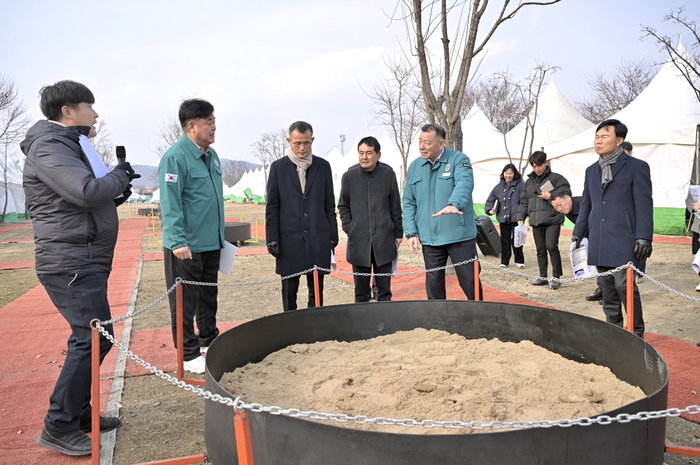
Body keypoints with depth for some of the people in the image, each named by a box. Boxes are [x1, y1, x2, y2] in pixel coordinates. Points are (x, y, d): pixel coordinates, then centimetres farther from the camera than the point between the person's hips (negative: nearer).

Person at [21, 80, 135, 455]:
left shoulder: (66, 145, 20)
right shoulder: (49, 147, -12)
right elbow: (86, 191, -27)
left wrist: (115, 195, 9)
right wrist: (119, 176, -9)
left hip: (82, 263, 10)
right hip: (70, 264, -10)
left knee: (88, 338, 14)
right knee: (94, 338, -11)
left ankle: (79, 412, 25)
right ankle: (59, 427, -1)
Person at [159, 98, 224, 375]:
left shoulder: (211, 155, 11)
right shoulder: (175, 157, -14)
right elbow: (170, 204, -18)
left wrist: (220, 235, 19)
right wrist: (178, 241, -23)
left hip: (211, 243, 8)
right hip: (186, 246, -8)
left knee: (209, 295, 19)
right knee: (185, 302, 3)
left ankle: (209, 339, 34)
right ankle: (189, 354, 14)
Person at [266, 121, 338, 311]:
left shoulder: (323, 166, 6)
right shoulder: (278, 167, 2)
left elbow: (329, 205, 9)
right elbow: (272, 207, 2)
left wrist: (333, 235, 7)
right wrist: (272, 239, -3)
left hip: (318, 239, 1)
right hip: (289, 239, -1)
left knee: (316, 290, 7)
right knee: (289, 290, 7)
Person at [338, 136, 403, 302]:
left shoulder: (389, 174, 1)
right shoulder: (349, 176, 2)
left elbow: (395, 207, 7)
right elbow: (343, 206, 11)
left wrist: (398, 233, 7)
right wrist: (349, 228, 1)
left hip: (384, 240, 0)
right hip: (359, 240, 0)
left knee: (384, 288, 7)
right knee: (361, 290, 7)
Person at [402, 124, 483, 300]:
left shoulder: (458, 160, -4)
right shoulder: (415, 166, 9)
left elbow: (464, 184, -24)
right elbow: (408, 203, 10)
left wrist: (453, 204, -44)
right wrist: (411, 233, 0)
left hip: (459, 235, -4)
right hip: (429, 238, 4)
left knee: (470, 282, 1)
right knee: (433, 285, 11)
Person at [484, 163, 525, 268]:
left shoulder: (520, 185, -3)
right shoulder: (499, 187, 8)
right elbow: (490, 200, 13)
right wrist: (490, 209, -2)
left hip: (516, 218, -3)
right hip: (503, 218, 3)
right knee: (505, 240, 9)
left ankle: (519, 260, 16)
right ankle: (504, 261, 17)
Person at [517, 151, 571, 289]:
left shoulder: (556, 178, 0)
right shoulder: (529, 181, 16)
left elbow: (566, 193, -7)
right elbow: (524, 201, 18)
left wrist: (550, 196, -15)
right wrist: (521, 217, 10)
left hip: (553, 220, -5)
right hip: (536, 221, 6)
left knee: (551, 246, -13)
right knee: (540, 250, 10)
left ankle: (556, 277, -3)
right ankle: (543, 277, 19)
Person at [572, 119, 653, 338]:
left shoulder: (636, 167, -2)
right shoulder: (591, 170, 15)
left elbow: (644, 205, -6)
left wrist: (644, 237, -12)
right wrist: (577, 234, 15)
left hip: (624, 241, -6)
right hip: (599, 242, 6)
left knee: (624, 285, -10)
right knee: (607, 289, 10)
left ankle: (636, 332, 7)